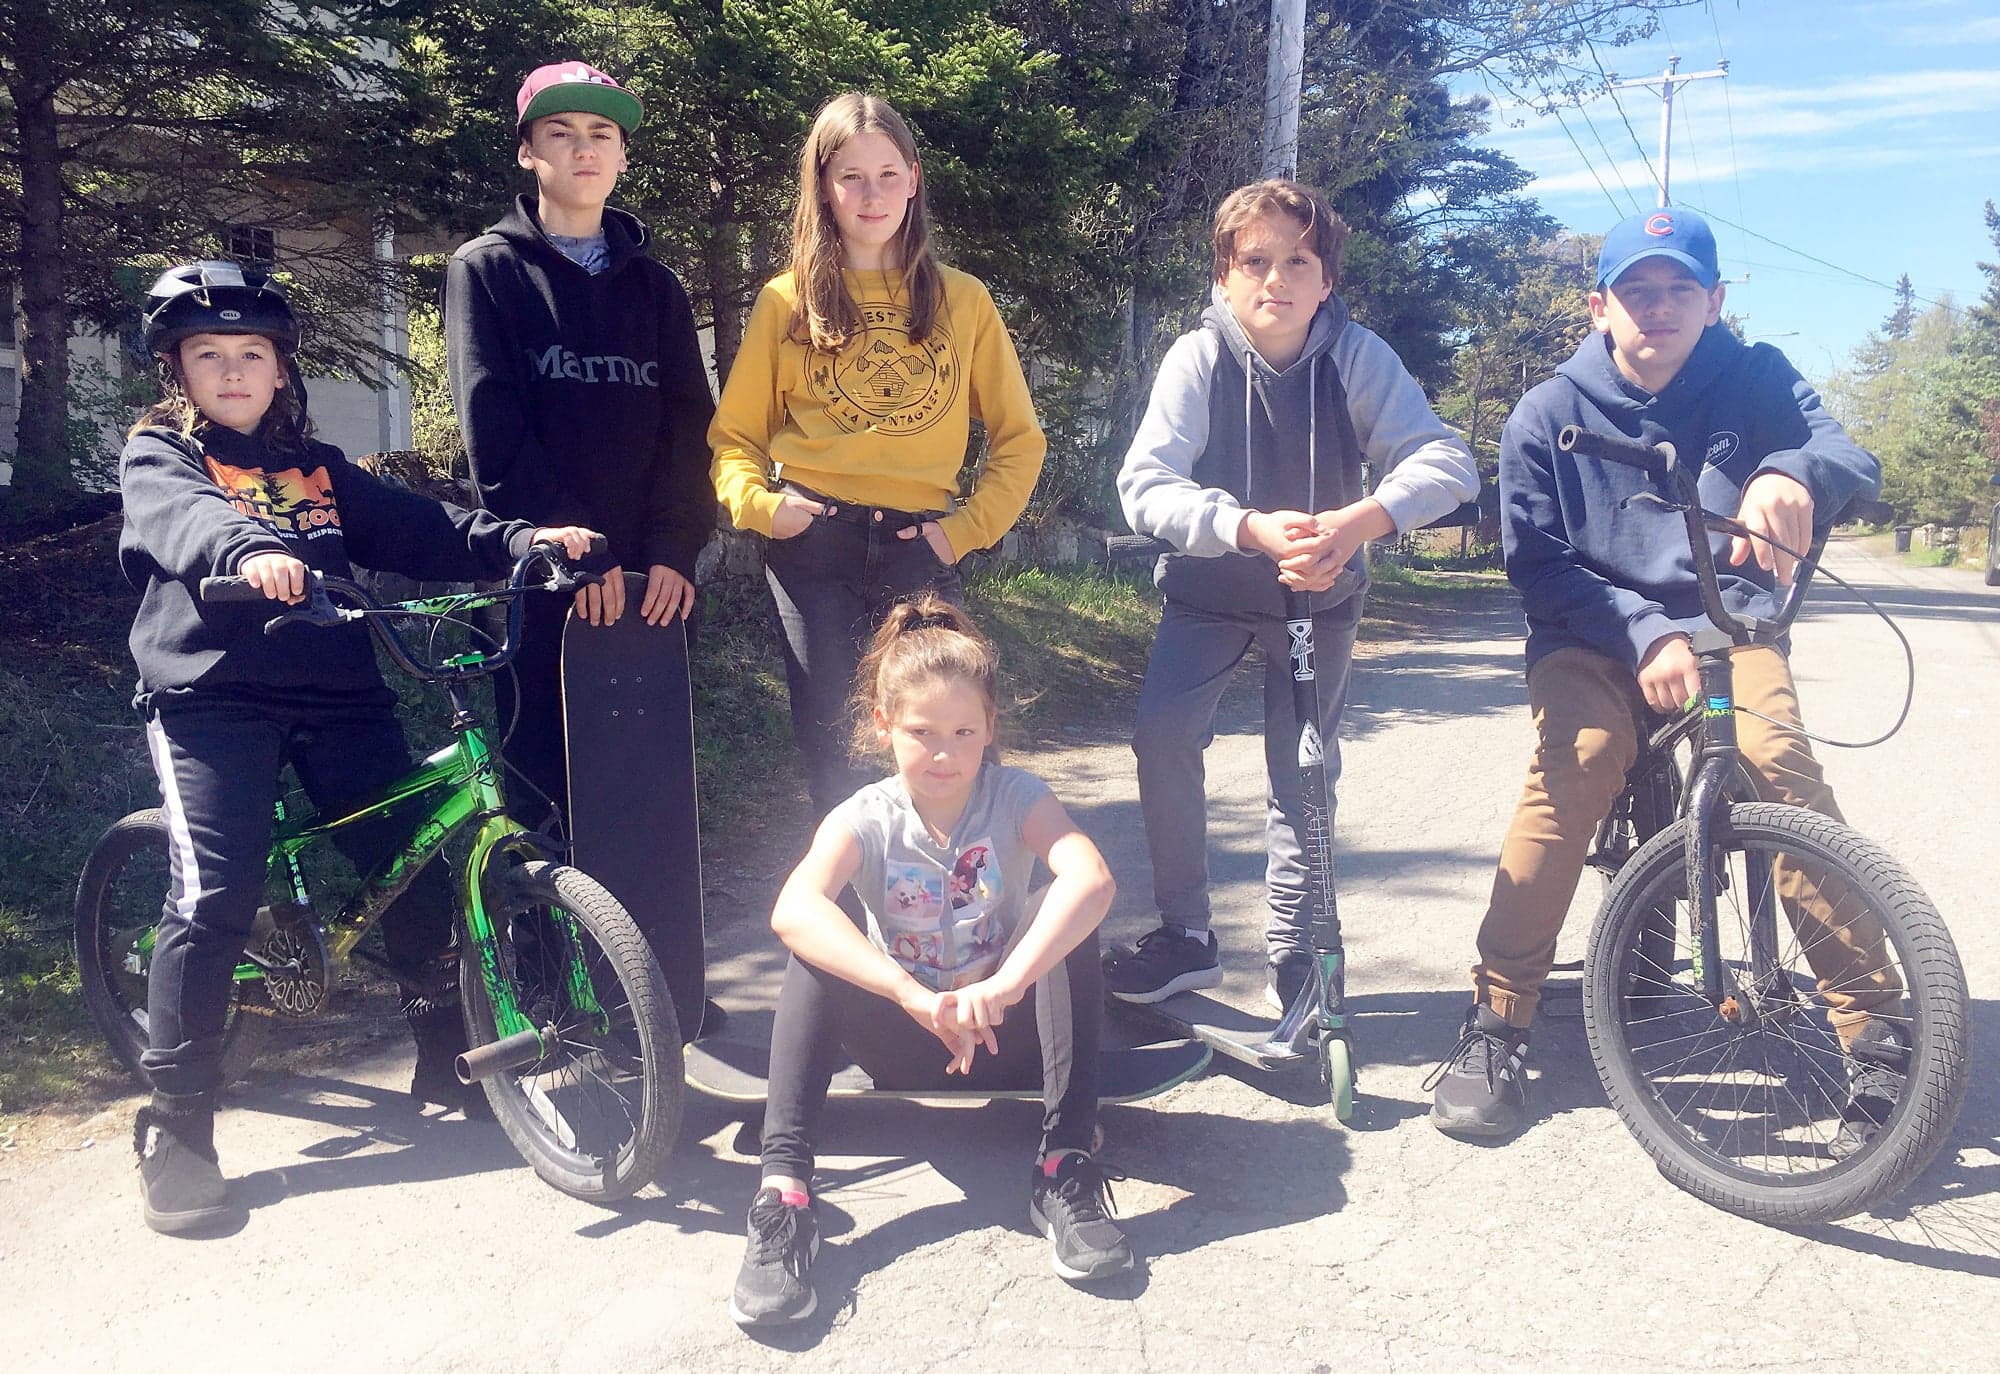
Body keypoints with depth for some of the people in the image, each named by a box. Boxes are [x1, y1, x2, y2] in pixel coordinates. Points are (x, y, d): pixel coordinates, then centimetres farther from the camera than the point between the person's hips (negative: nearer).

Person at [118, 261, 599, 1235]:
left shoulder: (318, 469, 20)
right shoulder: (156, 456, 7)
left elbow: (420, 531, 7)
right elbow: (186, 517, -17)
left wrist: (523, 540, -11)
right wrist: (249, 552, -41)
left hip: (338, 692, 4)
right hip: (210, 693, -3)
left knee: (416, 870, -3)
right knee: (215, 894, -16)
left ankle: (450, 1061, 17)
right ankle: (175, 1124, -1)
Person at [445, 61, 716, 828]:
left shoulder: (654, 287, 17)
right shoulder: (486, 270, 7)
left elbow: (688, 424, 4)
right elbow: (493, 427, -6)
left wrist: (673, 549, -11)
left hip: (647, 583, 3)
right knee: (543, 788, -2)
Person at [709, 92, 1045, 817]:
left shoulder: (962, 300, 9)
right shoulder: (787, 302, 8)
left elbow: (1019, 439, 11)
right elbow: (734, 435, 11)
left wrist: (969, 527, -3)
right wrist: (758, 502, -9)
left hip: (920, 550, 0)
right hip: (813, 546, 0)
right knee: (834, 753, 4)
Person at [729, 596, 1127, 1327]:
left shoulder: (1015, 795, -13)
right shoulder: (865, 818, -13)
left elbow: (1091, 877, -35)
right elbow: (792, 909, -36)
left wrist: (1006, 984, -50)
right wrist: (917, 998, -48)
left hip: (1005, 1033, 0)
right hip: (904, 1041, 0)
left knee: (1068, 919, -27)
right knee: (816, 951, -26)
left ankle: (1065, 1165, -27)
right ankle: (783, 1186, -31)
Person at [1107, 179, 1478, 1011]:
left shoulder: (1357, 358, -17)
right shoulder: (1197, 358, -18)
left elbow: (1447, 462, -25)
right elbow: (1145, 484, -28)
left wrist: (1361, 519, -45)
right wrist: (1252, 527, -45)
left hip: (1321, 592, 1)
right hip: (1209, 587, -1)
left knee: (1304, 769, 1)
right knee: (1162, 731, -18)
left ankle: (1294, 951, 19)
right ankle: (1185, 935, -1)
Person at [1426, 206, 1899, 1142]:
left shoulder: (1754, 381, 3)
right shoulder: (1547, 415, 0)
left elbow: (1853, 459, -12)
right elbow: (1537, 564, -6)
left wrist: (1793, 473, -37)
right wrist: (1646, 634, -21)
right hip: (1593, 641, -1)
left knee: (1781, 761, -28)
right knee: (1572, 767, -29)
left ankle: (1871, 1021, -17)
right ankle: (1496, 1022, -20)